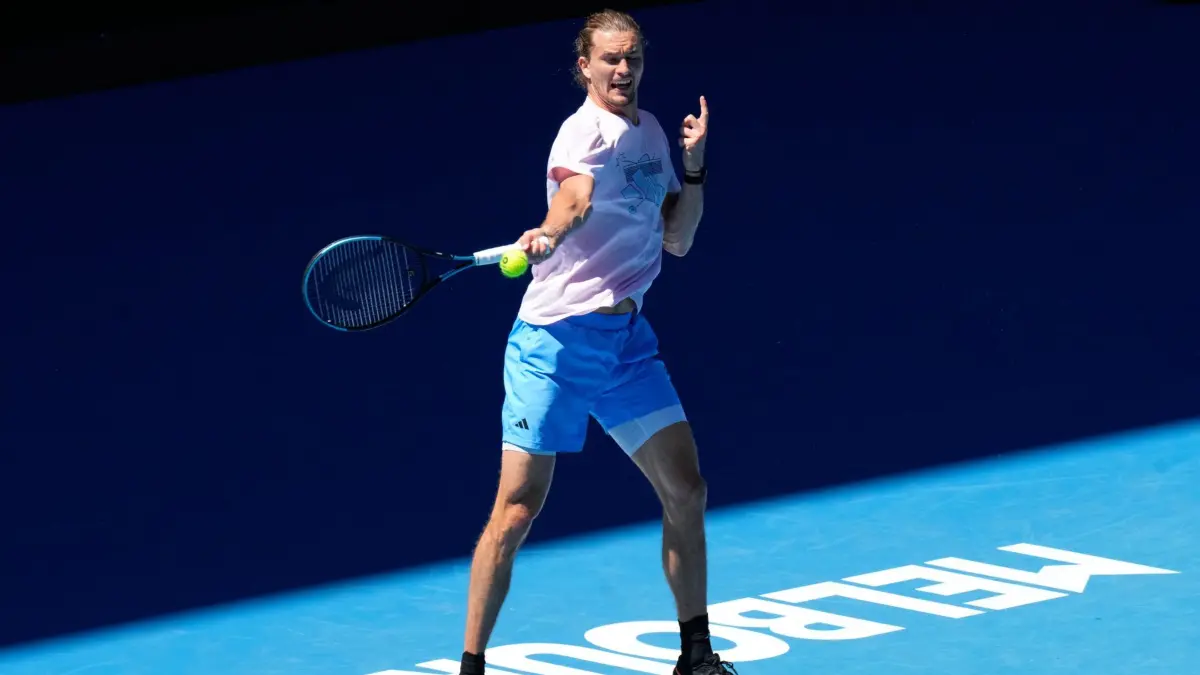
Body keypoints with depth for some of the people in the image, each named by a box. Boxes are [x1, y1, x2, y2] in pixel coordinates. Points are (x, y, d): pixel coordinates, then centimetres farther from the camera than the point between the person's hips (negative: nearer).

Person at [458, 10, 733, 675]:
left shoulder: (650, 132, 12)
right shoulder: (586, 132, -12)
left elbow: (676, 239, 19)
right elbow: (575, 199, -34)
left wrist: (694, 163, 6)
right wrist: (546, 235, -55)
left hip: (625, 339, 7)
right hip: (556, 339, -7)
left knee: (686, 492, 6)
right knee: (516, 512, -8)